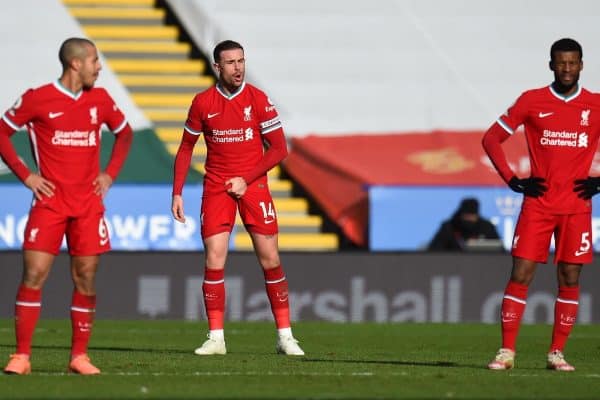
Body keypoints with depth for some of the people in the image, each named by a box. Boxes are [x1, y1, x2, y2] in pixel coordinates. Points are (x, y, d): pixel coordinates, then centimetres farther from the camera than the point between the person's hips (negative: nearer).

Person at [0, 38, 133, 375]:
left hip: (88, 204, 3)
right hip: (49, 202, -3)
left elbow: (125, 134, 23)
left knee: (86, 279, 0)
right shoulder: (37, 100, -4)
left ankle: (80, 356, 8)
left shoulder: (100, 100, 8)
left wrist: (110, 173, 11)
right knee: (34, 275, -9)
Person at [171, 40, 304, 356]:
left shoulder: (259, 100, -4)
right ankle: (216, 338, -1)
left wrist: (246, 180, -11)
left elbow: (279, 149, -2)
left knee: (270, 260, -2)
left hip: (253, 185, -1)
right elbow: (185, 149, 10)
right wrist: (177, 193, 4)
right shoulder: (203, 103, 0)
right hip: (216, 187, 1)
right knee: (213, 261, -7)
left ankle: (285, 337, 6)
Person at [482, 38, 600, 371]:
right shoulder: (531, 102, 1)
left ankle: (557, 353, 8)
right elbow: (492, 138, 7)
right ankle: (507, 351, -4)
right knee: (521, 275, -6)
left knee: (570, 278, 1)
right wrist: (513, 180, -2)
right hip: (538, 203, -1)